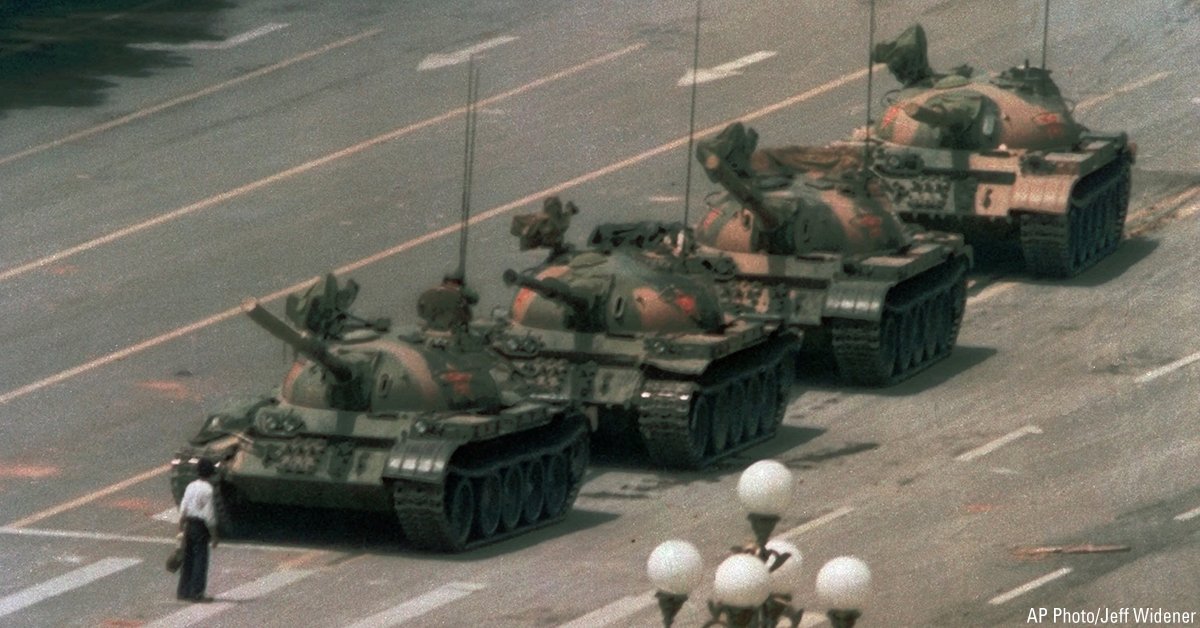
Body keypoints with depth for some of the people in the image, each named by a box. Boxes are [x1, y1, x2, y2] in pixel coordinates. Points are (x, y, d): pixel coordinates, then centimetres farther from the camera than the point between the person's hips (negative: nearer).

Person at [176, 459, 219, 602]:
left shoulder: (190, 487, 6)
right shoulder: (207, 490, -14)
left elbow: (183, 510, 7)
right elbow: (209, 516, -15)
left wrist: (181, 529, 13)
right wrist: (214, 535, -7)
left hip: (188, 525, 7)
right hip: (201, 526, -7)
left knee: (188, 558, 14)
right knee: (200, 560, -1)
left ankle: (183, 591, 18)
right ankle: (196, 593, -1)